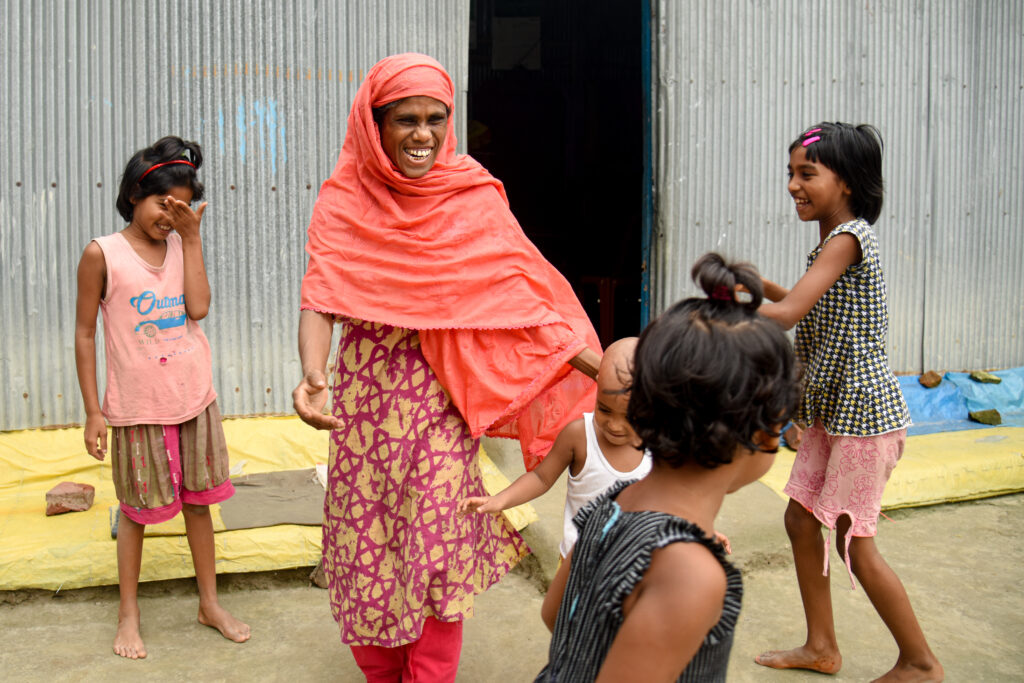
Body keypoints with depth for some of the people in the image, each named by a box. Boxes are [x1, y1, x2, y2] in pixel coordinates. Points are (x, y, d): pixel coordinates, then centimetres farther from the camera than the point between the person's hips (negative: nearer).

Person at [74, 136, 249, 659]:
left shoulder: (181, 246, 4)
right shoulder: (102, 254, -7)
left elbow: (198, 307, -11)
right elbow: (85, 333, -5)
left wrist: (191, 237, -10)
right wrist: (92, 411, -6)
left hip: (193, 399, 3)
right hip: (137, 406, -3)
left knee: (198, 500, 13)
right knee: (137, 509, 10)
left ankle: (210, 603, 28)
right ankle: (128, 614, 29)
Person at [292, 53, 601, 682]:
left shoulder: (474, 196, -4)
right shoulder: (344, 199, -3)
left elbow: (522, 288, -5)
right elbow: (322, 297, -11)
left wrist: (603, 369, -12)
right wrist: (313, 375, -31)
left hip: (444, 394, -1)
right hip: (367, 389, 1)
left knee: (439, 544, 0)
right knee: (367, 540, 12)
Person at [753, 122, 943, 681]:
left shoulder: (847, 238, -20)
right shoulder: (832, 241, 11)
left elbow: (786, 315, -28)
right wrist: (759, 284, 10)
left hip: (863, 410, -10)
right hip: (831, 409, 10)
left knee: (853, 541, 0)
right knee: (801, 518, 12)